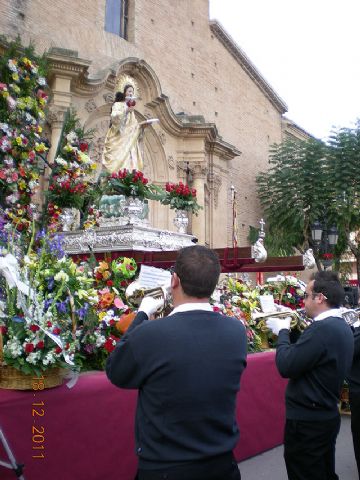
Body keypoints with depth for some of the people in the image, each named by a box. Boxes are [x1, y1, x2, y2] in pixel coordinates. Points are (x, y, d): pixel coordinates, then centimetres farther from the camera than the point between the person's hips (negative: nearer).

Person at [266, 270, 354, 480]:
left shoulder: (322, 328, -26)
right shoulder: (342, 326, 6)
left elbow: (286, 367, -24)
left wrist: (283, 332, -12)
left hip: (307, 421, -9)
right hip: (328, 414, 9)